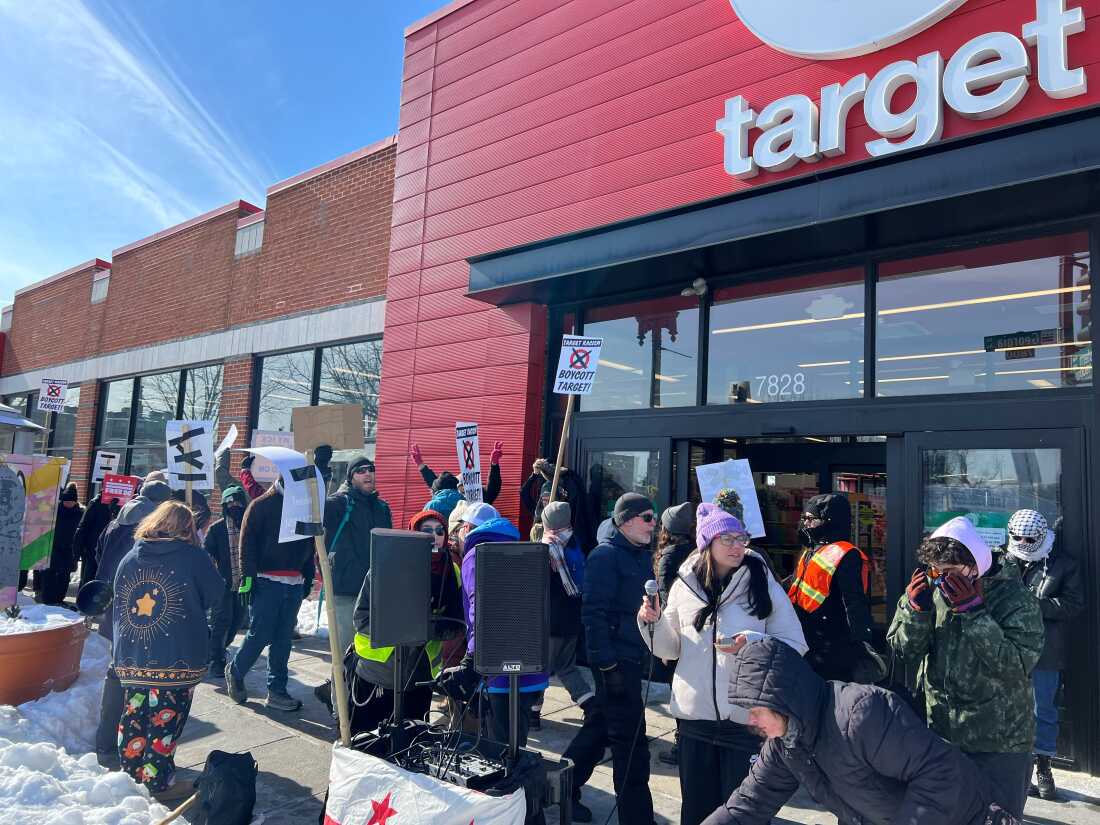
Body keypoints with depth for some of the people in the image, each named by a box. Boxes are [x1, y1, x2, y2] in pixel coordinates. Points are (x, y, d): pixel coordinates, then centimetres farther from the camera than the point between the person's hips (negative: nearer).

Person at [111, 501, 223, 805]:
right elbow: (215, 597, 1)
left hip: (131, 659, 5)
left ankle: (131, 773, 29)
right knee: (165, 720, 4)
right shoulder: (194, 557, -10)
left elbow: (117, 605, 16)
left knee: (134, 716, 16)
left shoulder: (129, 558, 5)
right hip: (177, 661, -5)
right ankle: (159, 782, 12)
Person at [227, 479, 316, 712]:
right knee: (260, 635, -2)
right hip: (266, 582, -5)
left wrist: (308, 578, 13)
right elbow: (247, 542, -6)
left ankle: (277, 691, 14)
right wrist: (247, 575, -12)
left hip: (295, 584, 5)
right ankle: (235, 671, 25)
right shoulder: (262, 505, -2)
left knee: (283, 638, 7)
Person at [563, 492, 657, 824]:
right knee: (630, 738, -1)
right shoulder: (606, 555, -15)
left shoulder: (641, 553, 11)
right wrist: (606, 664, -21)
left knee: (601, 725, 18)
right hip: (614, 658, -9)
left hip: (632, 655, 9)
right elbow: (593, 612, -19)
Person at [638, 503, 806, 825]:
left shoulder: (763, 584, -5)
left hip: (747, 718, -2)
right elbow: (670, 649, 9)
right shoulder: (685, 584, 1)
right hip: (694, 715, 2)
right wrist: (652, 622, -9)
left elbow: (794, 645, -5)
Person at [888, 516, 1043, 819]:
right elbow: (905, 653, -3)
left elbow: (1016, 667, -25)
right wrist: (915, 608, -20)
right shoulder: (932, 589, -4)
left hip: (999, 744, -4)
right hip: (941, 734, 5)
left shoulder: (1015, 600, -14)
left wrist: (973, 611, -29)